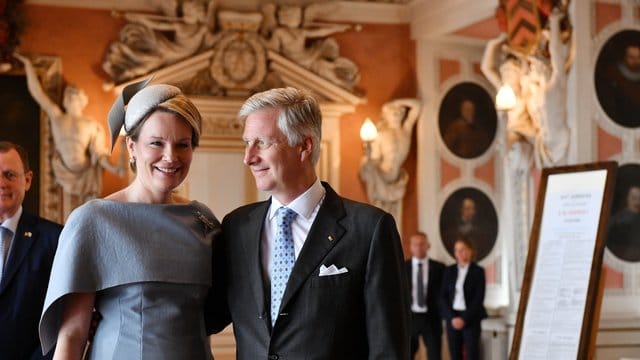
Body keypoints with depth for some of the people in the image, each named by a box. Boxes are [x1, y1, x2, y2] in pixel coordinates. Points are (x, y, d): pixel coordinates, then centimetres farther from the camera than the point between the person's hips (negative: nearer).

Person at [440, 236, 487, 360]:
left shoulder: (478, 271, 0)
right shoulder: (449, 271, 9)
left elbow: (479, 299, -6)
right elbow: (443, 296, 5)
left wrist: (464, 319, -11)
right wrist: (452, 318, -7)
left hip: (471, 318, -3)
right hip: (452, 318, 3)